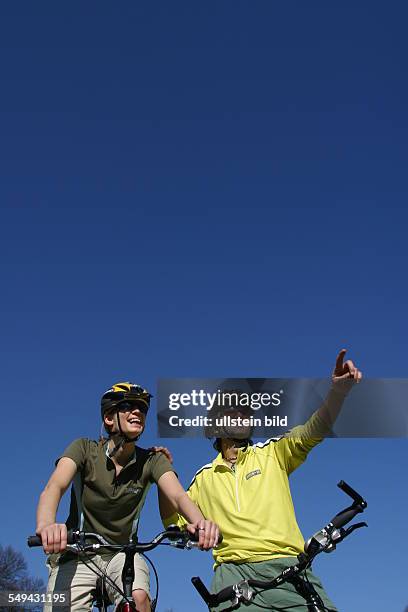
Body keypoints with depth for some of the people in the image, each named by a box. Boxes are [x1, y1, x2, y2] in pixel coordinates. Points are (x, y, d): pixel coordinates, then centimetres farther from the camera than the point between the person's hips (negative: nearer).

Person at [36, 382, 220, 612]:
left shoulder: (152, 460, -7)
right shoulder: (84, 449, -12)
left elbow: (178, 496, -22)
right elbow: (55, 487, -28)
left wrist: (200, 523, -46)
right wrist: (46, 525, -51)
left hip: (123, 554, 0)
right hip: (77, 553, 0)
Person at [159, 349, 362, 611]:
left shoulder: (272, 453, 15)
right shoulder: (205, 477, 21)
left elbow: (314, 431, 1)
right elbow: (174, 521, 22)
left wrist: (339, 390, -17)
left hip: (286, 565, 0)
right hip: (234, 571, 1)